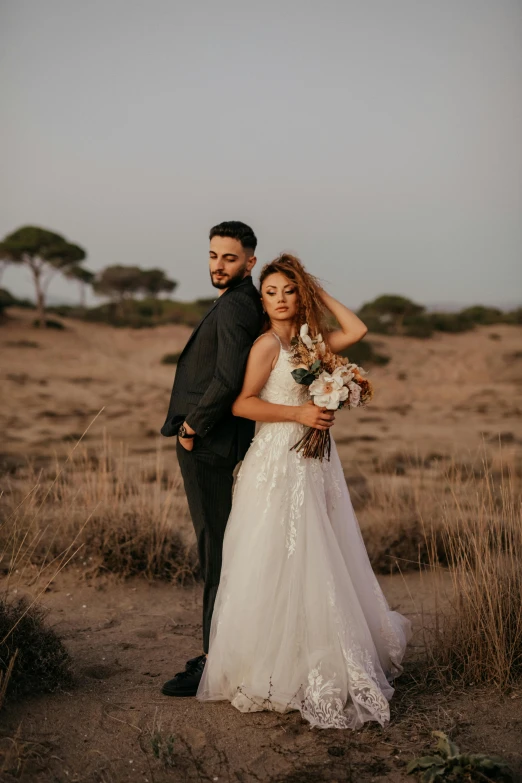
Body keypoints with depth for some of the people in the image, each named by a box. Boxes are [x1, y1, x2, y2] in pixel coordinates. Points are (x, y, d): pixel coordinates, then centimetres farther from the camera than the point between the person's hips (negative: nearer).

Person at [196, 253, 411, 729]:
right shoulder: (268, 344, -8)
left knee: (321, 564, 10)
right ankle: (274, 672, 5)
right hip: (280, 463, -7)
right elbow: (241, 404, -14)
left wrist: (319, 292, 9)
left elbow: (357, 330, 7)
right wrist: (299, 413, -16)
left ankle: (322, 667, 22)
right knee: (282, 567, -5)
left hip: (315, 463, 7)